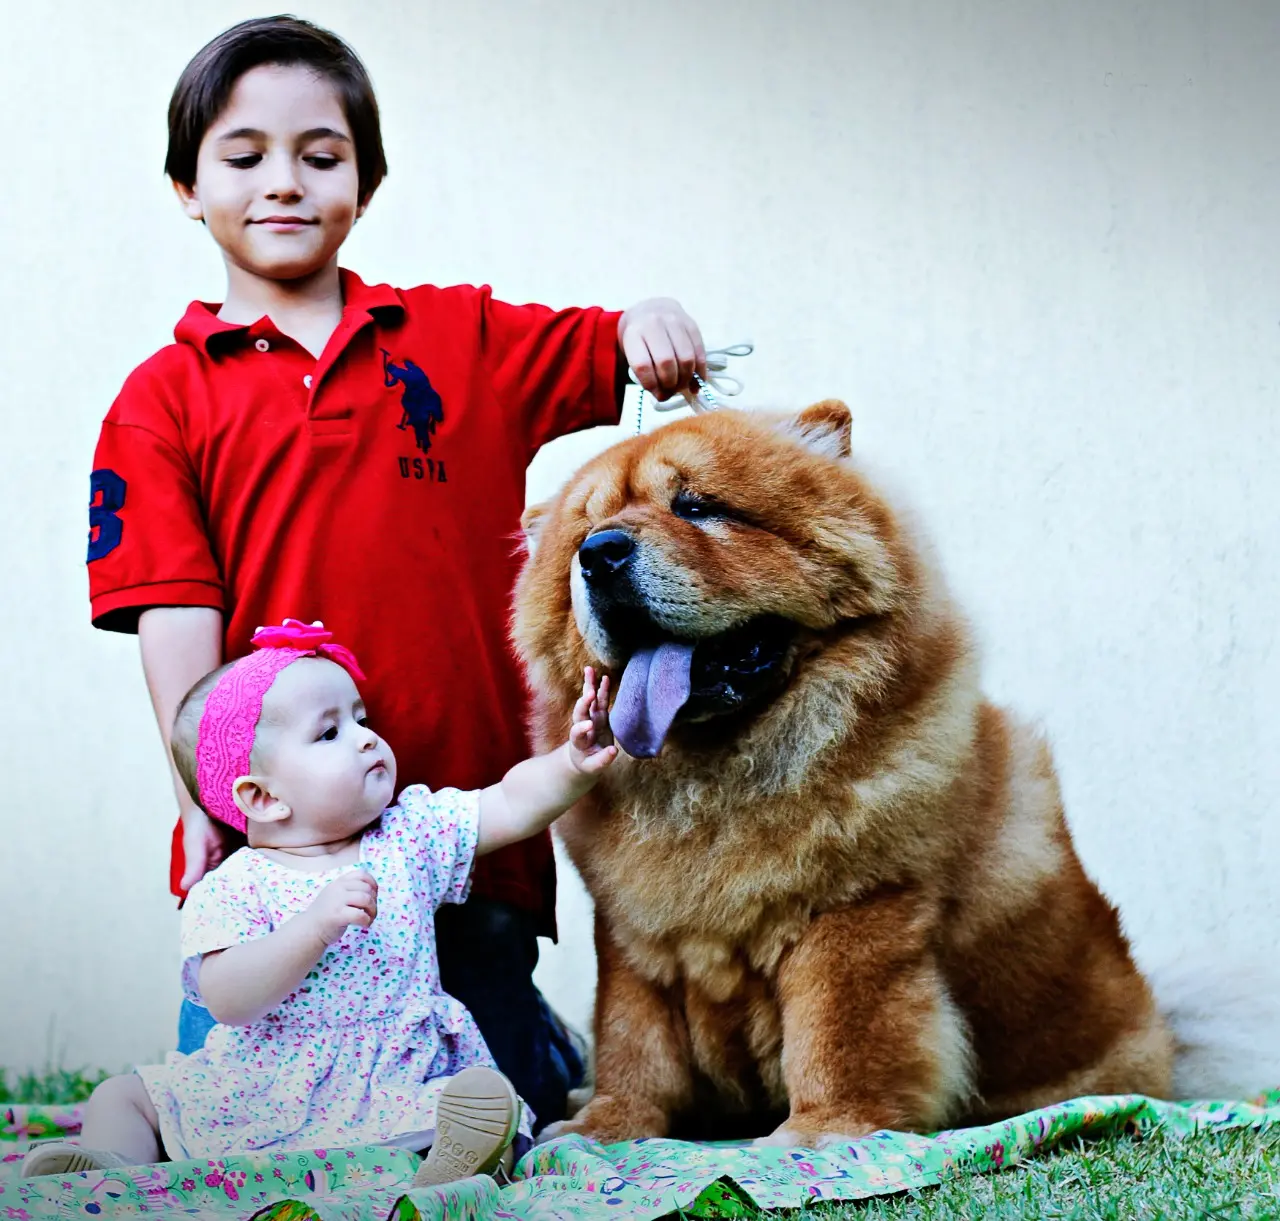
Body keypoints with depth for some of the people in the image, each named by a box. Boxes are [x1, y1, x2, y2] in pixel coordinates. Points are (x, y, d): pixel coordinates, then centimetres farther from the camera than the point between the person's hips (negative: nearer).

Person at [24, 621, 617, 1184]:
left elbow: (512, 805, 0)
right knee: (122, 1096, -1)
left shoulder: (412, 834, 3)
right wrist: (317, 925, -35)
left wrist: (574, 764, -20)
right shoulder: (230, 891, -9)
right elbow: (228, 1000, -23)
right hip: (257, 1097, 0)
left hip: (395, 1094, 0)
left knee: (489, 1096, -26)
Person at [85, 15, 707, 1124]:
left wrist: (653, 323, -13)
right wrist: (203, 799, -15)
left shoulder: (463, 337, 11)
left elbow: (620, 352, 12)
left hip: (471, 816, 1)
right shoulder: (164, 397, 5)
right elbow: (176, 612, -4)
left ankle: (554, 1056, 40)